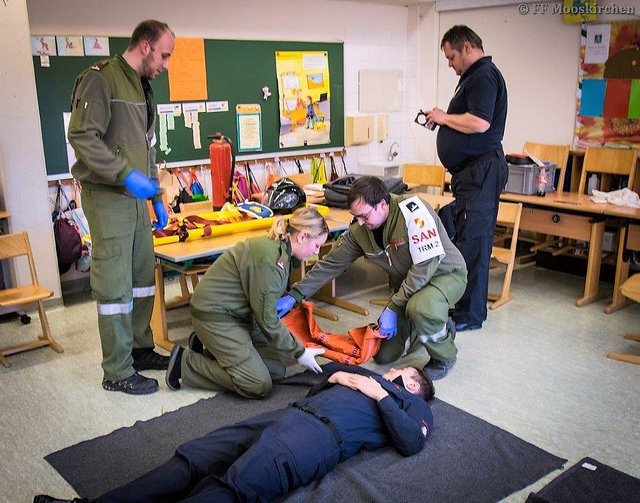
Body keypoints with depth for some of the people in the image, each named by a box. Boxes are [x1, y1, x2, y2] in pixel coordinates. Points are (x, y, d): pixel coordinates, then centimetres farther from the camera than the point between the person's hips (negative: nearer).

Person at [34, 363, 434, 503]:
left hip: (322, 435, -7)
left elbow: (411, 444, -1)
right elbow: (330, 369, 46)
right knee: (194, 458, -10)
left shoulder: (414, 405, 19)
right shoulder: (372, 378, 38)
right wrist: (341, 375, 25)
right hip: (290, 415, 7)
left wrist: (380, 394, 0)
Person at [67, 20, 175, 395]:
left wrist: (157, 197, 19)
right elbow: (82, 136, -20)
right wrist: (126, 174, -23)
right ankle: (118, 372, 6)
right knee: (115, 286, -4)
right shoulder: (101, 79, -10)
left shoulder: (143, 88, 18)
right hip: (107, 196, -9)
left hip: (136, 196, 9)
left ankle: (141, 349, 28)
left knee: (143, 277, 14)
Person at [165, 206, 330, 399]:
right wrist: (299, 352, -11)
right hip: (215, 316, -10)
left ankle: (213, 347, 14)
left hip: (239, 313, 10)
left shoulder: (281, 250, 2)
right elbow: (267, 319, -21)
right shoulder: (269, 259, -28)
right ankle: (186, 362, -1)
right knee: (259, 385, -11)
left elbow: (266, 305, 10)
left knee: (277, 368, 4)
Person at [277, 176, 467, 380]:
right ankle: (439, 327, 25)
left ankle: (444, 356, -8)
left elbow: (425, 266, -31)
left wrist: (393, 308, -27)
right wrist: (294, 295, -9)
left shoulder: (413, 211, -30)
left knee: (420, 307, -41)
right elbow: (330, 264, -4)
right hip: (407, 285, 6)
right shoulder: (359, 230, -11)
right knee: (384, 355, 1)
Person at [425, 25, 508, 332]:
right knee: (467, 239, 15)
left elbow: (479, 122, -25)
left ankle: (469, 315, 0)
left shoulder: (484, 76, -12)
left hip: (480, 171, -11)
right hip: (472, 171, 11)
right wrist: (443, 121, 12)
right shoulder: (474, 76, 22)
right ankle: (464, 304, 25)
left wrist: (444, 117, -11)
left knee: (471, 243, -7)